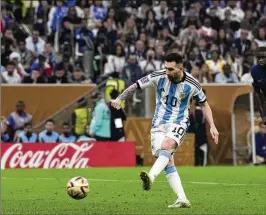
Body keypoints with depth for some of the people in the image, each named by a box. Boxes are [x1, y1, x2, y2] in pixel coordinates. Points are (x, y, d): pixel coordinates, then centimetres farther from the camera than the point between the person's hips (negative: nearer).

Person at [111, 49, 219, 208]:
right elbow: (136, 86, -1)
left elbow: (204, 104, 8)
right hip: (159, 124, 3)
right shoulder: (159, 77, -8)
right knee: (168, 161, -6)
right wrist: (120, 98, -17)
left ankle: (151, 177, -54)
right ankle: (182, 200, -3)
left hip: (178, 123, -3)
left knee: (166, 146, -34)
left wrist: (212, 126, 2)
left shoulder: (191, 84, -8)